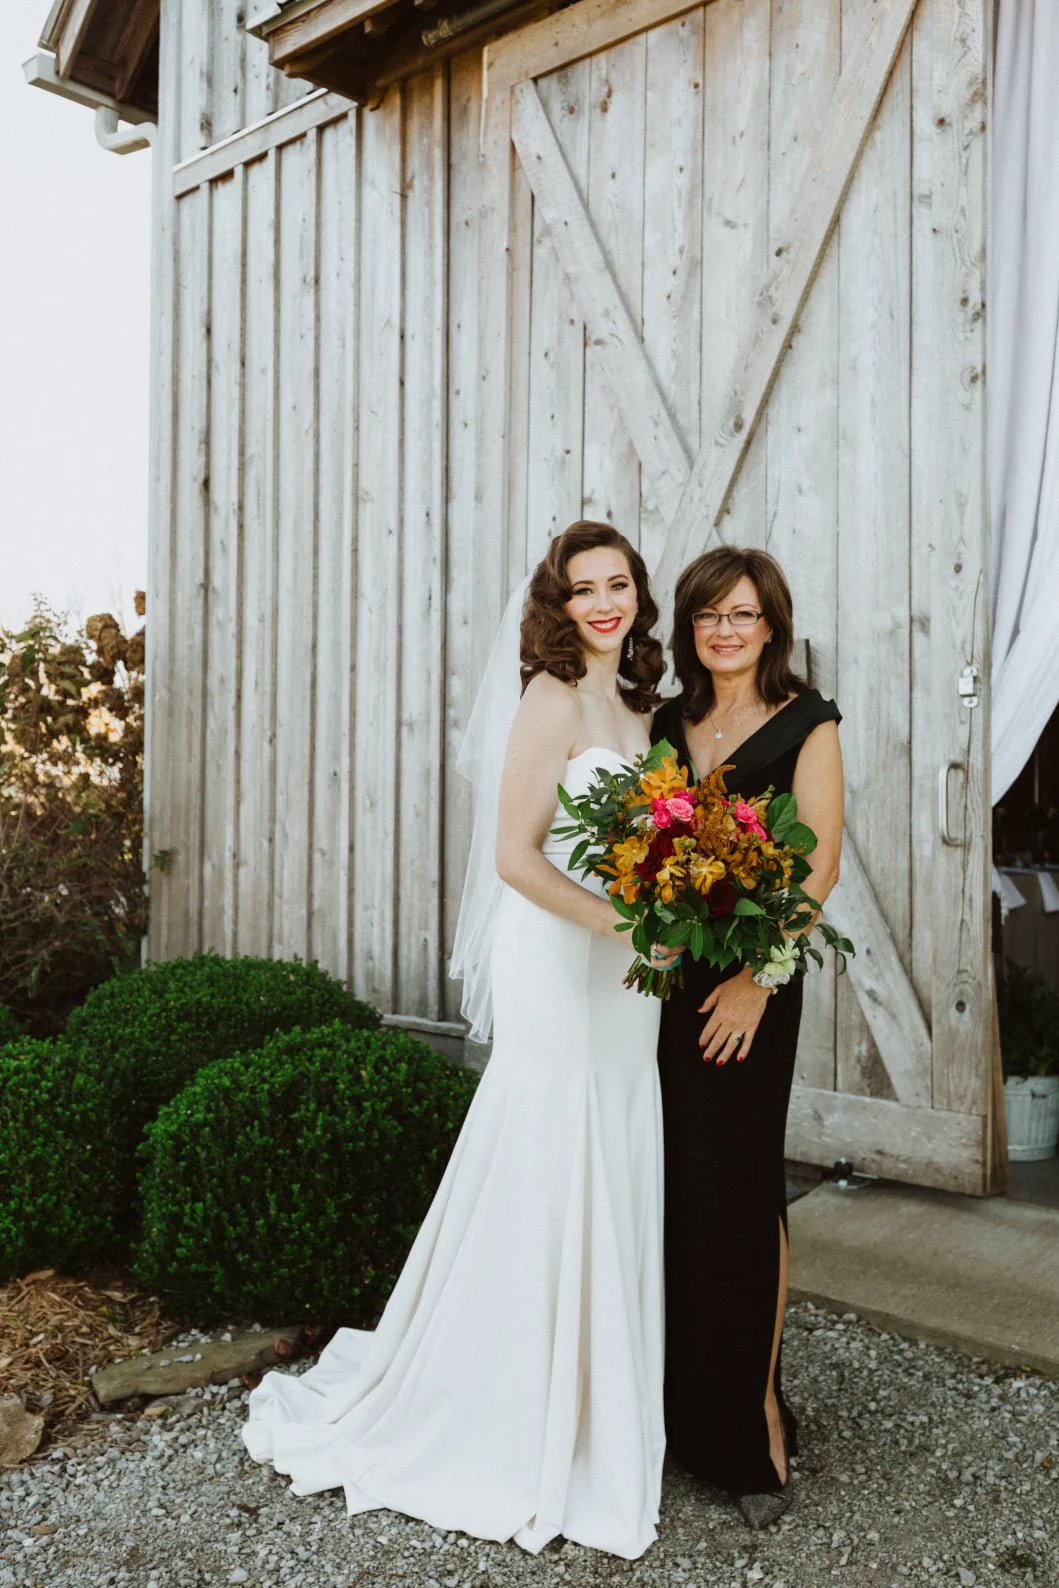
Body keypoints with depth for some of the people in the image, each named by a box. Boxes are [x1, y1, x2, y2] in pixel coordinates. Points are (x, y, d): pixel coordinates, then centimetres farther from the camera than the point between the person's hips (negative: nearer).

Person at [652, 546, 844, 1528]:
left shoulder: (805, 725, -2)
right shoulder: (666, 724, 13)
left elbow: (818, 869, -8)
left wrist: (756, 979, -16)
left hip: (747, 984, -4)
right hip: (660, 982, 5)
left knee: (734, 1189, 0)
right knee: (664, 1184, 9)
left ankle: (751, 1426, 17)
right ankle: (675, 1404, 27)